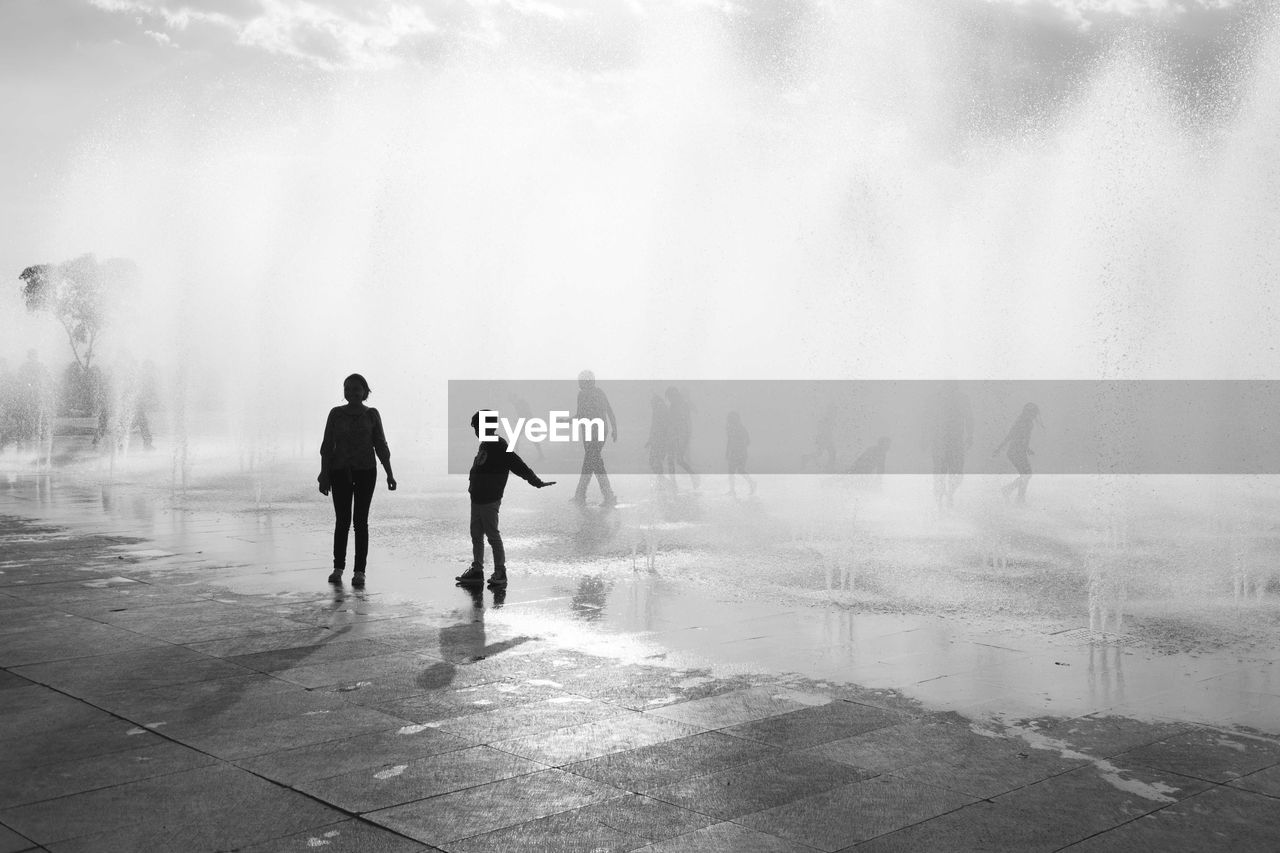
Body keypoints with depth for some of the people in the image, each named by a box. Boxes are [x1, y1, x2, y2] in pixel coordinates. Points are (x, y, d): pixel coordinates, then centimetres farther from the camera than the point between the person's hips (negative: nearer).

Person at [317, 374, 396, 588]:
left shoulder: (372, 414, 3)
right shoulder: (336, 413, 2)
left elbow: (381, 446, 3)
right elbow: (327, 446, 1)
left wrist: (389, 474, -3)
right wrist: (324, 476, -6)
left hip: (365, 471, 0)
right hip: (340, 472, 1)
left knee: (360, 520, -3)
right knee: (342, 520, 3)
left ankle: (359, 572, 1)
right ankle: (338, 568, 17)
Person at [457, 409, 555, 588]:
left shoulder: (500, 447, -16)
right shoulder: (485, 445, 12)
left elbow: (519, 466, -19)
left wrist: (537, 482, -21)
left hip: (490, 501, -9)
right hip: (477, 498, 9)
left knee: (493, 536, -4)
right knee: (476, 535, 14)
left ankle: (500, 573, 3)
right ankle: (477, 570, 22)